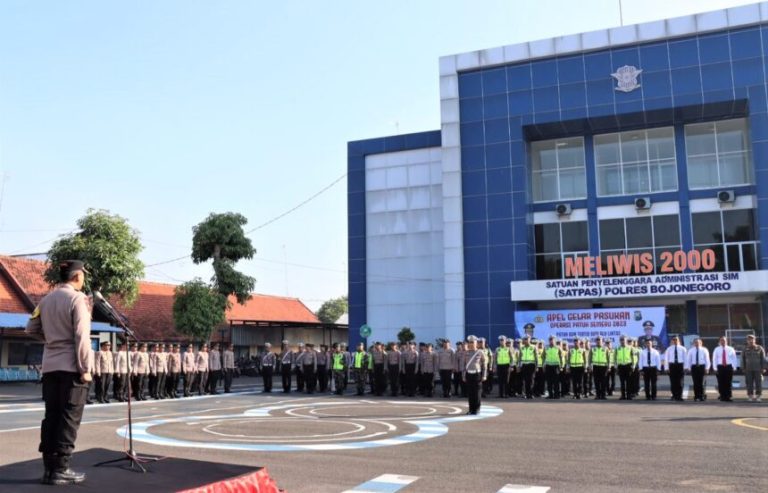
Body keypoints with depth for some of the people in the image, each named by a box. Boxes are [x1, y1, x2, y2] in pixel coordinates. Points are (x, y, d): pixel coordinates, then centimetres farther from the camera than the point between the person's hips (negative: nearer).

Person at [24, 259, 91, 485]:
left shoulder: (46, 299, 10)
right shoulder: (77, 298, -11)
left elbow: (31, 329, 13)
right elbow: (82, 336, -16)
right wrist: (84, 369, -13)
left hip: (50, 366, 7)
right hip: (71, 367, -6)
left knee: (51, 416, 10)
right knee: (69, 419, -1)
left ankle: (48, 468, 13)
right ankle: (60, 470, 1)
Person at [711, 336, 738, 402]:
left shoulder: (730, 349, 6)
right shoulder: (717, 349, 6)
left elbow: (734, 358, 7)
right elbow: (714, 359, 5)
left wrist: (734, 367, -2)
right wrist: (715, 368, -2)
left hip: (729, 367, 0)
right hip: (720, 367, 0)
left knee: (728, 383, -1)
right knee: (721, 383, 1)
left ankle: (729, 397, 4)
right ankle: (722, 397, 8)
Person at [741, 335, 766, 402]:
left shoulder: (760, 348, 2)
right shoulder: (745, 349, 6)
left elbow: (763, 359, 1)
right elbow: (743, 360, 7)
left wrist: (763, 368, -6)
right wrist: (743, 369, 1)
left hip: (758, 369, -1)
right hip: (748, 370, 1)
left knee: (758, 383, -2)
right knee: (749, 383, 0)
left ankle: (758, 397, 3)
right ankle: (750, 397, 4)